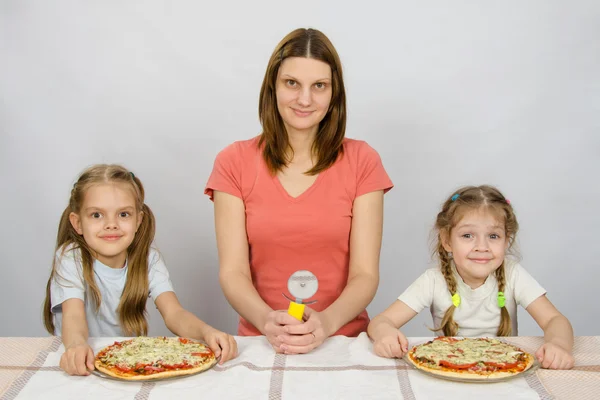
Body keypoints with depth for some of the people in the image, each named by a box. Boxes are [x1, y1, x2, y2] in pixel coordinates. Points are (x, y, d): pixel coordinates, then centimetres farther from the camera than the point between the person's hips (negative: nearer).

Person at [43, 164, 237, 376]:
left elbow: (174, 313, -12)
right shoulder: (70, 258, -7)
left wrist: (207, 331, -33)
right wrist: (76, 345, -43)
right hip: (84, 364, -1)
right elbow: (73, 316, -20)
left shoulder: (148, 260, 0)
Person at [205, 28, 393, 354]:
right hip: (261, 341, 0)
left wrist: (326, 322, -21)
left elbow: (365, 274, -2)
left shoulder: (361, 162, 3)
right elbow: (232, 272, -2)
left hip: (343, 338, 1)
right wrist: (268, 320, -21)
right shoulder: (234, 162, 4)